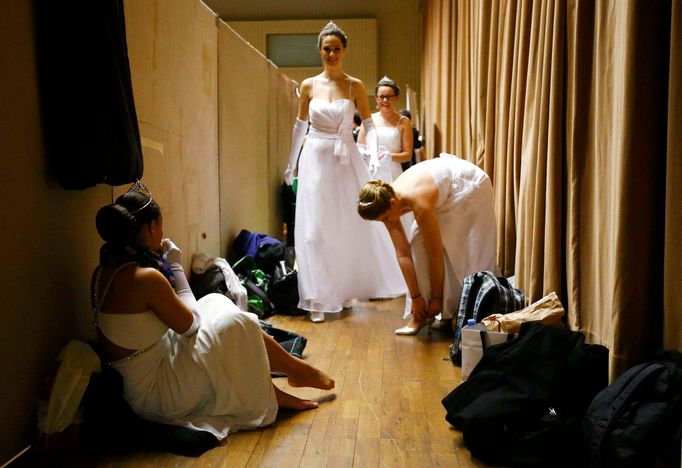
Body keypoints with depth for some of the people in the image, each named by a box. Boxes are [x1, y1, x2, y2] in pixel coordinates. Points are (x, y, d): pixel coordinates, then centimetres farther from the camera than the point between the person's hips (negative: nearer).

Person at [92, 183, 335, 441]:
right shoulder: (146, 277, -27)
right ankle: (298, 370, 21)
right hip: (155, 393, -9)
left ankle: (268, 390, 19)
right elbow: (188, 324, -14)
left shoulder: (104, 271, 0)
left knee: (215, 302, 12)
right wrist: (175, 265, -8)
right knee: (237, 326, -6)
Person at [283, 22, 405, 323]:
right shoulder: (309, 86, 4)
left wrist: (374, 156, -16)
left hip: (346, 161, 0)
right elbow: (300, 126, 11)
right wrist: (290, 165, 11)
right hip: (315, 160, 0)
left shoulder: (355, 86, 2)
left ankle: (345, 289, 21)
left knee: (351, 226, 4)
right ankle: (318, 298, 6)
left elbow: (369, 125, 0)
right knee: (315, 229, -1)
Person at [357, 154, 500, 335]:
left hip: (470, 184, -6)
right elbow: (403, 254, -16)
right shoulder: (387, 202, -20)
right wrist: (416, 297, -14)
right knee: (418, 242, -5)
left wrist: (436, 298, -20)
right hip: (445, 189, 7)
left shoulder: (419, 203, -40)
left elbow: (436, 255, -31)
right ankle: (422, 315, 0)